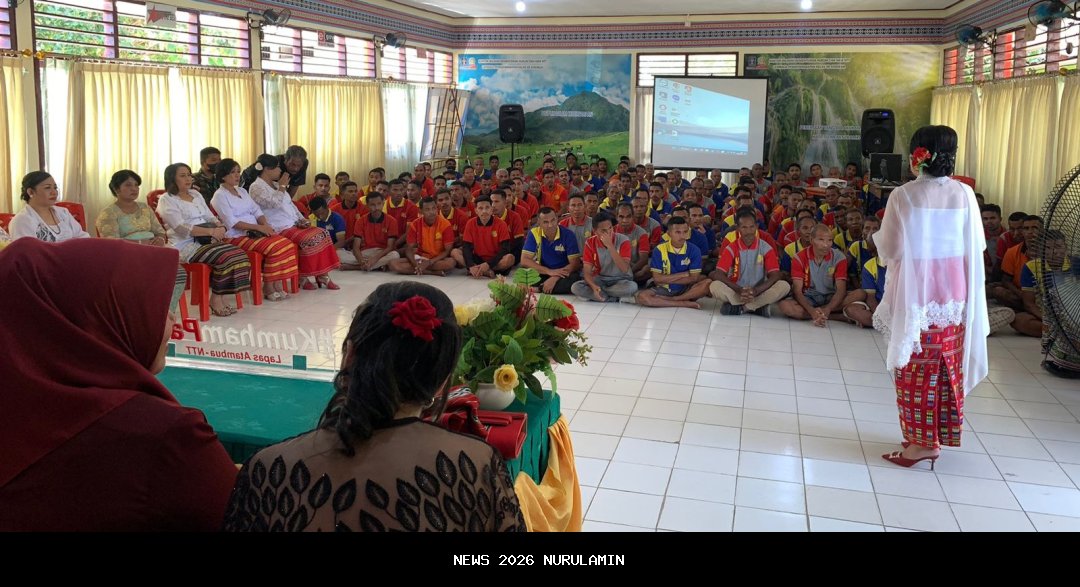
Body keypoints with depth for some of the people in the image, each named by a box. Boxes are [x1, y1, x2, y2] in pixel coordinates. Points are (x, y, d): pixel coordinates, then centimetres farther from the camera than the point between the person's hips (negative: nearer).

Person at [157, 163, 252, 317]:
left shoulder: (195, 194, 23)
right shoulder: (166, 200, -1)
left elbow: (210, 217, 20)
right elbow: (181, 227, -15)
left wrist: (220, 227, -5)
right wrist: (211, 231, -22)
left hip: (207, 240, 7)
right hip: (185, 246, -7)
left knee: (239, 254, -18)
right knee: (226, 257, -29)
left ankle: (221, 297, -12)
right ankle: (216, 299, -14)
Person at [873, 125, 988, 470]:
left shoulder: (903, 196, -13)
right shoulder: (964, 195, -1)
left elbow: (890, 250, -12)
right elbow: (977, 246, 3)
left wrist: (878, 235, 9)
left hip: (916, 294, -4)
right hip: (955, 296, 4)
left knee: (917, 369, 4)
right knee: (948, 367, 14)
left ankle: (922, 441, 8)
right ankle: (940, 434, 24)